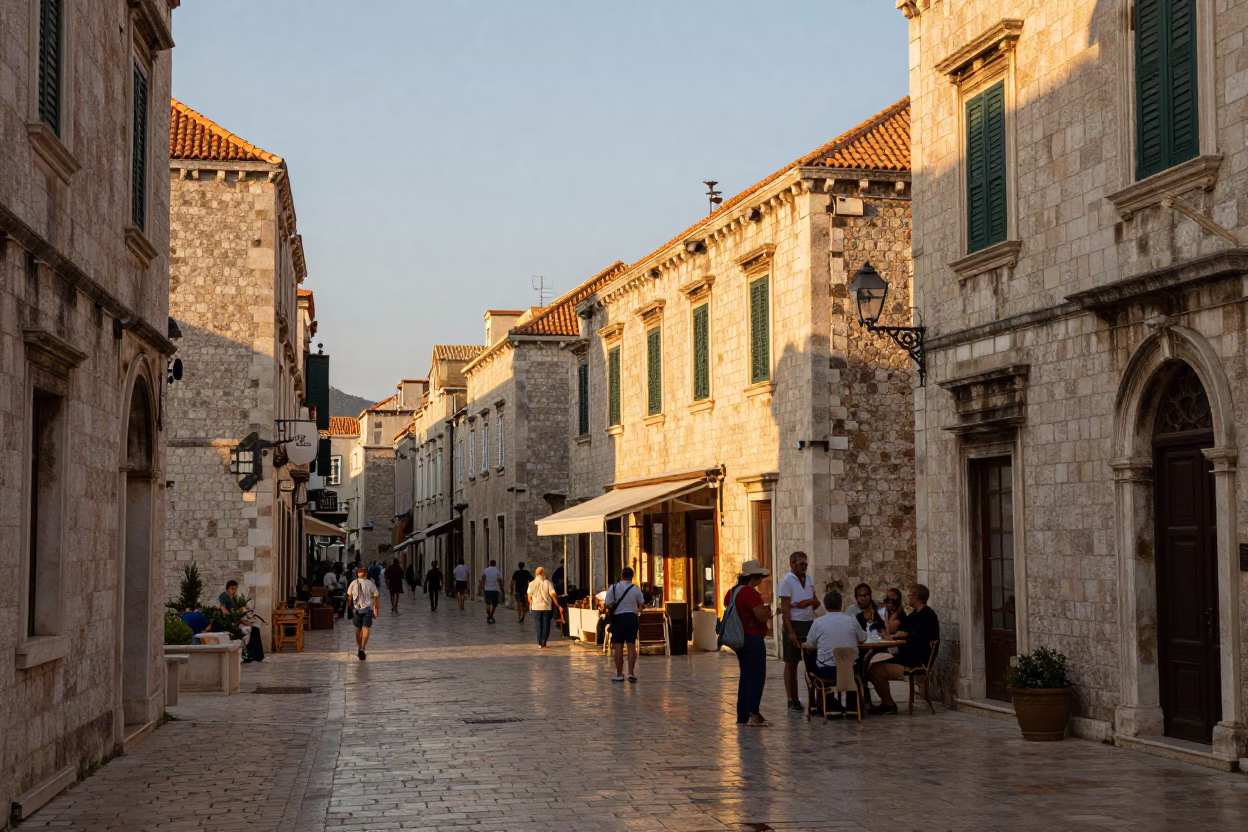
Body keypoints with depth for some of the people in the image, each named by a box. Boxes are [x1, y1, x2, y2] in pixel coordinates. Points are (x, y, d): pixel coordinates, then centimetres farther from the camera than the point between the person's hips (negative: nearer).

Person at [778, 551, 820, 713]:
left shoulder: (809, 581, 11)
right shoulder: (787, 581, -8)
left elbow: (816, 603, 17)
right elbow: (785, 608, -12)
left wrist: (810, 602, -8)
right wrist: (790, 632, -19)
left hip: (810, 623, 6)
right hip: (795, 624, -6)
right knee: (792, 663, 1)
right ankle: (792, 700, 6)